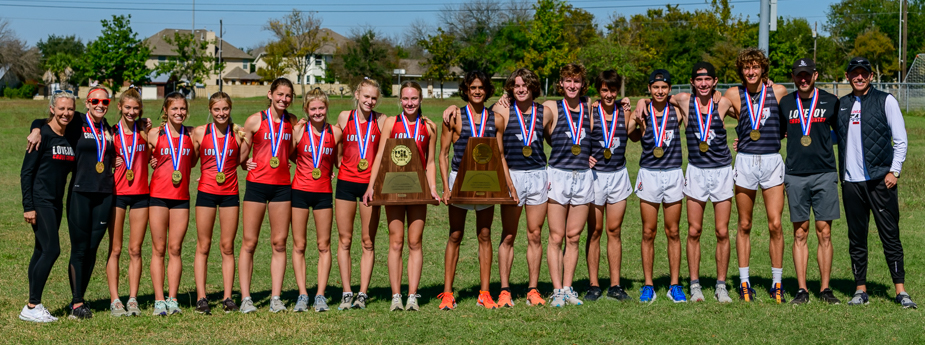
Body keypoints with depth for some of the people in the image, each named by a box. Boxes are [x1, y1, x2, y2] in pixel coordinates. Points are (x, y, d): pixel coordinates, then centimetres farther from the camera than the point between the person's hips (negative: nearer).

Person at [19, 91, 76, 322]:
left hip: (56, 202, 7)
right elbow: (26, 172, -11)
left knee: (42, 251, 9)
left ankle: (33, 305, 13)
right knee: (51, 250, -13)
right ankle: (32, 307, -7)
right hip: (40, 201, -7)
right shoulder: (43, 135, -10)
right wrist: (28, 206, -15)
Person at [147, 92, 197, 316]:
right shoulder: (155, 134, 1)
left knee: (175, 249, 3)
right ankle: (159, 300, 3)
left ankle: (172, 299, 7)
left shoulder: (191, 135, 7)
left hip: (181, 196, 2)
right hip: (158, 195, -2)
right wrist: (151, 163, -4)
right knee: (158, 249, 1)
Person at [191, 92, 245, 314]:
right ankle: (201, 298, 6)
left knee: (227, 247, 5)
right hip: (206, 192, 0)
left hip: (230, 193, 1)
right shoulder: (200, 132, 0)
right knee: (203, 247, 2)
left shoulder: (237, 133, 1)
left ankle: (227, 298, 10)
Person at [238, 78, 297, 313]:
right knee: (249, 243, -1)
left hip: (282, 185, 3)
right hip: (257, 184, -3)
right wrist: (245, 164, -8)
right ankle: (245, 298, 4)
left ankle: (276, 298, 8)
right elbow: (242, 153, 7)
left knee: (279, 243, 3)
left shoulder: (292, 122, 8)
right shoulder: (255, 120, -1)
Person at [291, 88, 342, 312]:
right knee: (299, 245, 2)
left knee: (324, 245, 3)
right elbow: (289, 156, 8)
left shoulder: (335, 133, 0)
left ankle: (320, 295, 10)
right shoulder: (298, 131, -3)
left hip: (324, 192, 1)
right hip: (300, 191, -1)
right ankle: (302, 294, 9)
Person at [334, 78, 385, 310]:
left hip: (370, 184, -1)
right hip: (346, 182, 1)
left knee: (368, 241, 2)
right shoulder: (344, 117, 5)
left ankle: (362, 293, 9)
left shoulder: (381, 121, 1)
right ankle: (346, 293, 10)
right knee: (344, 240, 3)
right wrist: (339, 165, 2)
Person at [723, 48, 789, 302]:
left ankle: (776, 283, 7)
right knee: (744, 225, 6)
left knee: (775, 225, -4)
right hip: (745, 162, 0)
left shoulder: (778, 91, 2)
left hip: (772, 161, 0)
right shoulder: (734, 95, 2)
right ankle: (744, 282, 14)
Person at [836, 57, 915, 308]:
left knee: (890, 235, -3)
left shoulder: (885, 100, 2)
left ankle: (901, 290, 0)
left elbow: (900, 140, 1)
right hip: (851, 181, 4)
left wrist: (894, 171, -7)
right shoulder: (841, 105, 13)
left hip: (880, 179, -3)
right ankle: (860, 290, 12)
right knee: (856, 238, 6)